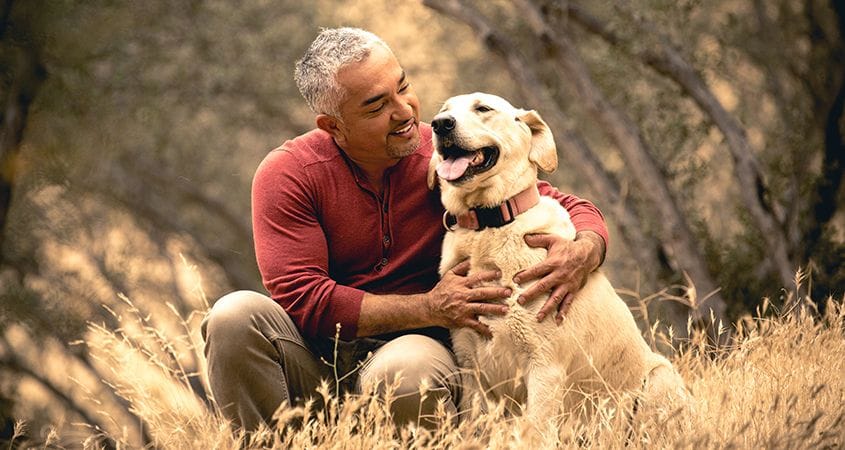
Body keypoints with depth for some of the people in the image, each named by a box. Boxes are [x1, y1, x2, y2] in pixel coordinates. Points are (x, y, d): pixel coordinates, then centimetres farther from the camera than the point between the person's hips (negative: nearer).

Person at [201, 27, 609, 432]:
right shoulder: (287, 174, -6)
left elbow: (575, 210, 4)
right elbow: (301, 299, -15)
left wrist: (583, 252, -21)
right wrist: (429, 309, -18)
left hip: (412, 351, -1)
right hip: (316, 359, 1)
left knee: (405, 370, -37)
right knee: (236, 315, -28)